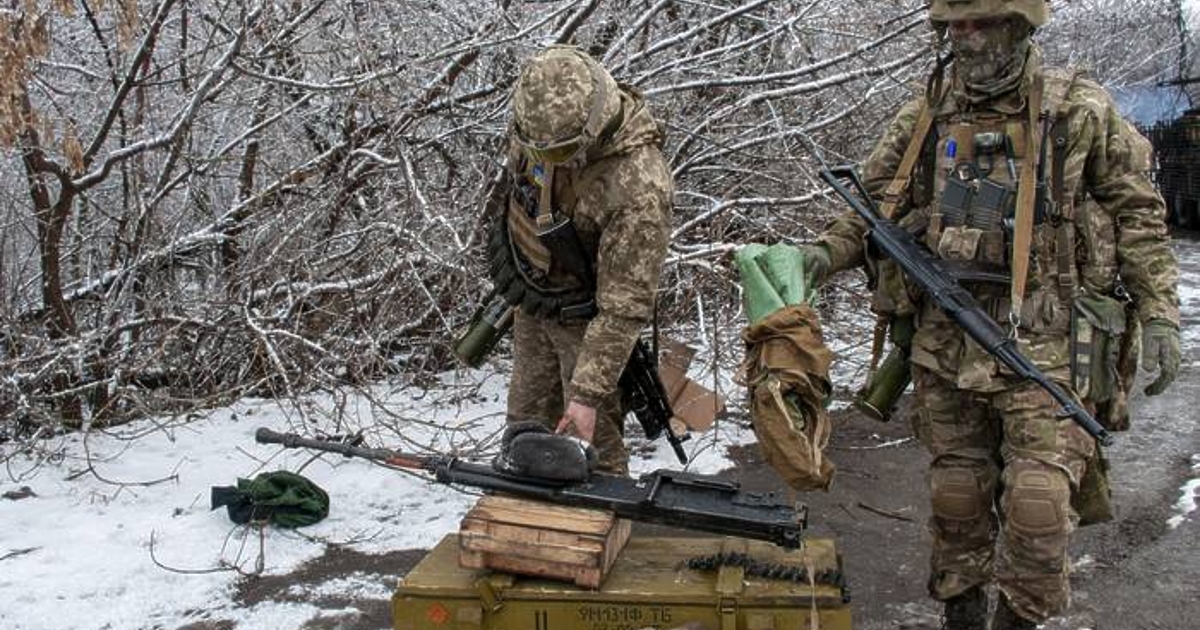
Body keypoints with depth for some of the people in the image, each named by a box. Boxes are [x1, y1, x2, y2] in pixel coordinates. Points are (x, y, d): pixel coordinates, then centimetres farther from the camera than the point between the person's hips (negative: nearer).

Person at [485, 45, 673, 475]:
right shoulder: (541, 121, -17)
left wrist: (588, 392, -32)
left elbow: (625, 306, -33)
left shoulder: (639, 188, -38)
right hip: (530, 301, 7)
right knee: (527, 424, 21)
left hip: (582, 316, -6)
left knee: (593, 438, 2)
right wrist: (507, 262, 19)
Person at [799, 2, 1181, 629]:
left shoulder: (1079, 111, 1)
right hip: (945, 344, 3)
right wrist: (823, 254, -5)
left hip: (1042, 344, -2)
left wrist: (1159, 314, 1)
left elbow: (1136, 212, 6)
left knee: (1038, 503, -8)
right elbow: (871, 206, 14)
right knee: (956, 495, 11)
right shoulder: (923, 119, 7)